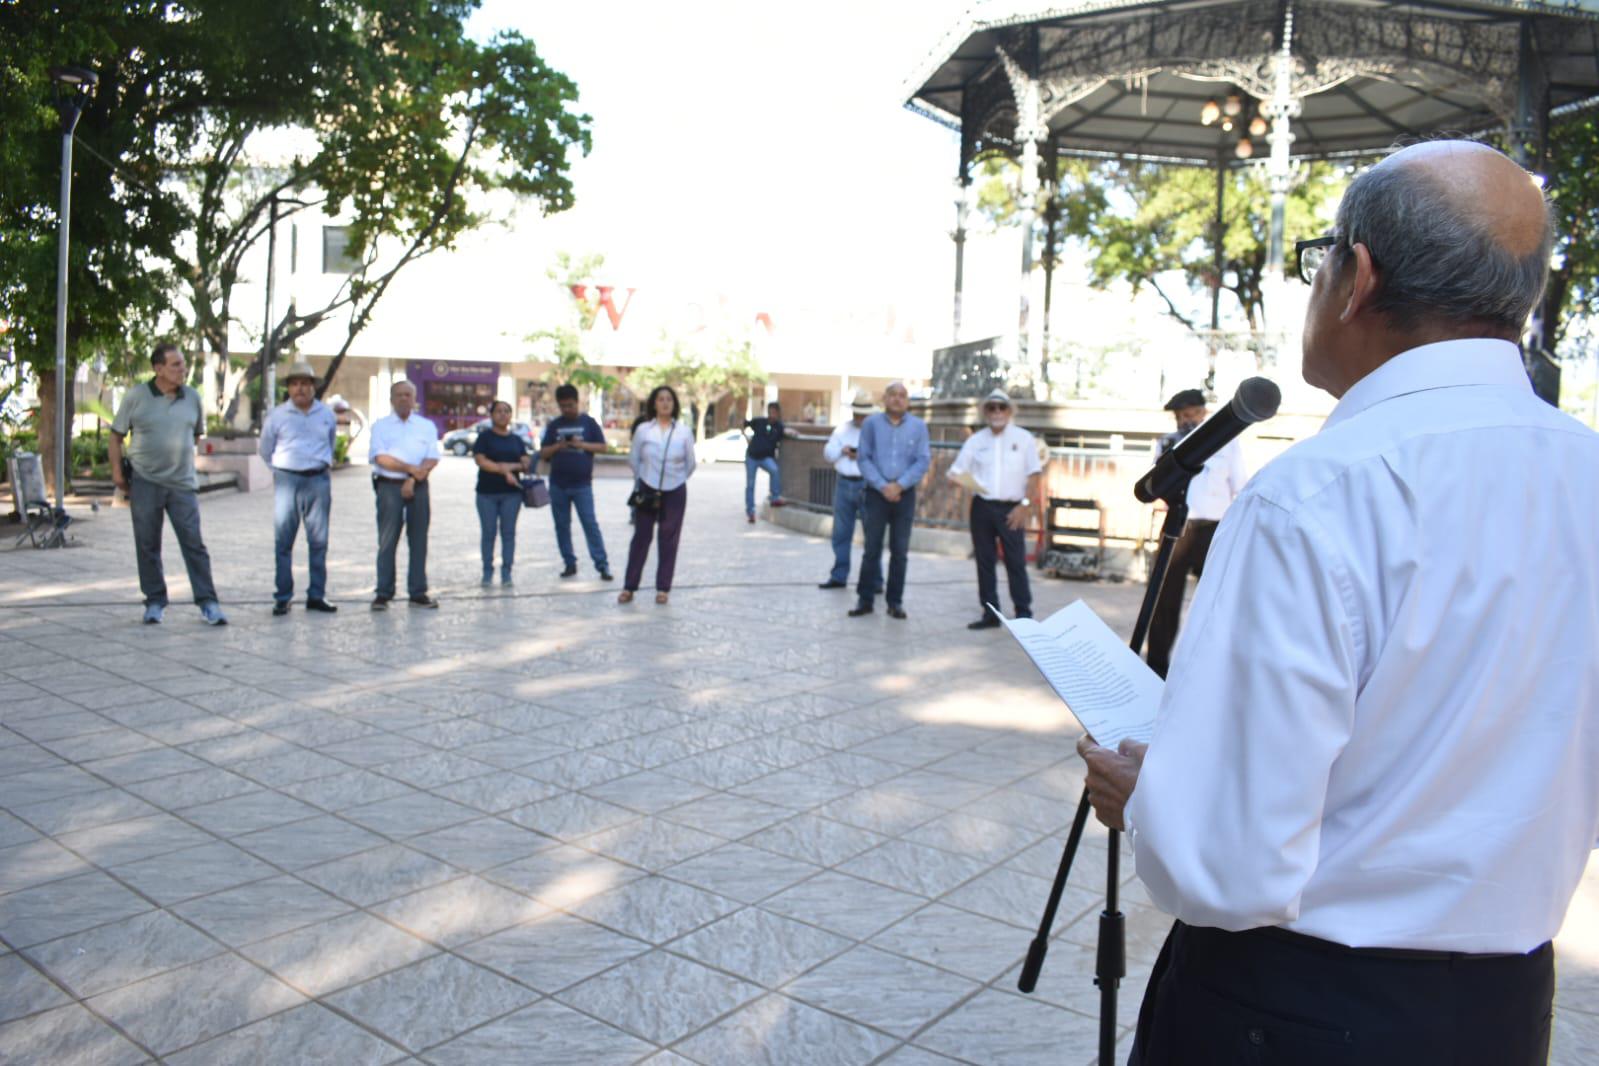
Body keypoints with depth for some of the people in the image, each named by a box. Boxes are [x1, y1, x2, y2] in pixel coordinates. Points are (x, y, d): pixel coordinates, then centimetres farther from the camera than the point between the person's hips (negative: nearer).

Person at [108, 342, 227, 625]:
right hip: (145, 482, -1)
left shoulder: (192, 397, 6)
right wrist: (117, 471, -1)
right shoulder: (136, 397, -2)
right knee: (147, 545, 7)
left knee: (194, 543, -2)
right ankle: (154, 601, 18)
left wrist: (182, 460, 12)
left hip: (182, 483, 1)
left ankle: (207, 602, 1)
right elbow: (116, 435, 4)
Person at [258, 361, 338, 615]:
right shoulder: (277, 415, 4)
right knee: (283, 540, -3)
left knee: (318, 540, 2)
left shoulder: (327, 415, 9)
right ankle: (282, 597, 2)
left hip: (318, 480, 1)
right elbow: (265, 450, 16)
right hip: (286, 480, -1)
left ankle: (316, 595, 9)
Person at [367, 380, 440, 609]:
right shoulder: (380, 426, 9)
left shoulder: (427, 426, 13)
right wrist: (410, 468, -13)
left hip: (418, 487, 2)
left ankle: (418, 592, 7)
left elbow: (432, 459, 3)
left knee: (418, 541, 2)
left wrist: (413, 479, -11)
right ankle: (383, 593, 1)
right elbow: (381, 458, -4)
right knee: (387, 541, -3)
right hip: (389, 486, -2)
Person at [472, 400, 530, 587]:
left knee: (509, 532, 3)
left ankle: (506, 572, 9)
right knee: (488, 532, 2)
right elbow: (480, 460, -10)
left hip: (511, 493, 2)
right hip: (487, 493, -2)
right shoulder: (484, 437, 2)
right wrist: (504, 471, -16)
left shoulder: (516, 440, 11)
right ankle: (487, 572, 10)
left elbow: (526, 464, 5)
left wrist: (510, 466, -15)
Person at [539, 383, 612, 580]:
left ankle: (602, 565, -7)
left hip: (582, 484, -3)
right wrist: (558, 446, -13)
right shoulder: (554, 425, 9)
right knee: (561, 526, 7)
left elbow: (602, 446, -1)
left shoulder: (588, 423, 2)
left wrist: (582, 444, -16)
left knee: (590, 524, -8)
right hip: (557, 484, 3)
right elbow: (543, 453, 7)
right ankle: (570, 564, 17)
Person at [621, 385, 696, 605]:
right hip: (647, 490, 0)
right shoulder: (643, 430, -2)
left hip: (675, 493, 0)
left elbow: (690, 463, 8)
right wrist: (643, 478, 11)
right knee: (641, 537, 1)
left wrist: (676, 479, 12)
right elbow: (633, 459, 8)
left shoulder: (684, 432, -2)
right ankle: (629, 587, 7)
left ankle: (663, 588, 13)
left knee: (669, 540, 4)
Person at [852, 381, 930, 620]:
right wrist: (882, 486, -12)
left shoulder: (918, 426, 2)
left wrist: (899, 485, -12)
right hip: (876, 493, -1)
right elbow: (864, 459, -3)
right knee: (872, 548, 2)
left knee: (900, 550, 5)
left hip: (905, 494, 1)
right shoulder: (871, 423, 0)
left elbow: (923, 461, -3)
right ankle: (864, 599, 8)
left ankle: (895, 601, 11)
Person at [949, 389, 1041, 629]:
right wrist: (964, 480, -17)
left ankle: (1024, 614, 2)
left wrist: (1025, 504, -10)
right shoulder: (975, 440, 9)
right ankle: (990, 613, 14)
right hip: (982, 507, 3)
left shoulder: (1023, 438, 3)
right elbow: (955, 472, 7)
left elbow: (1034, 474, 0)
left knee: (1016, 562, -4)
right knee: (984, 561, 6)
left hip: (1011, 509, -3)